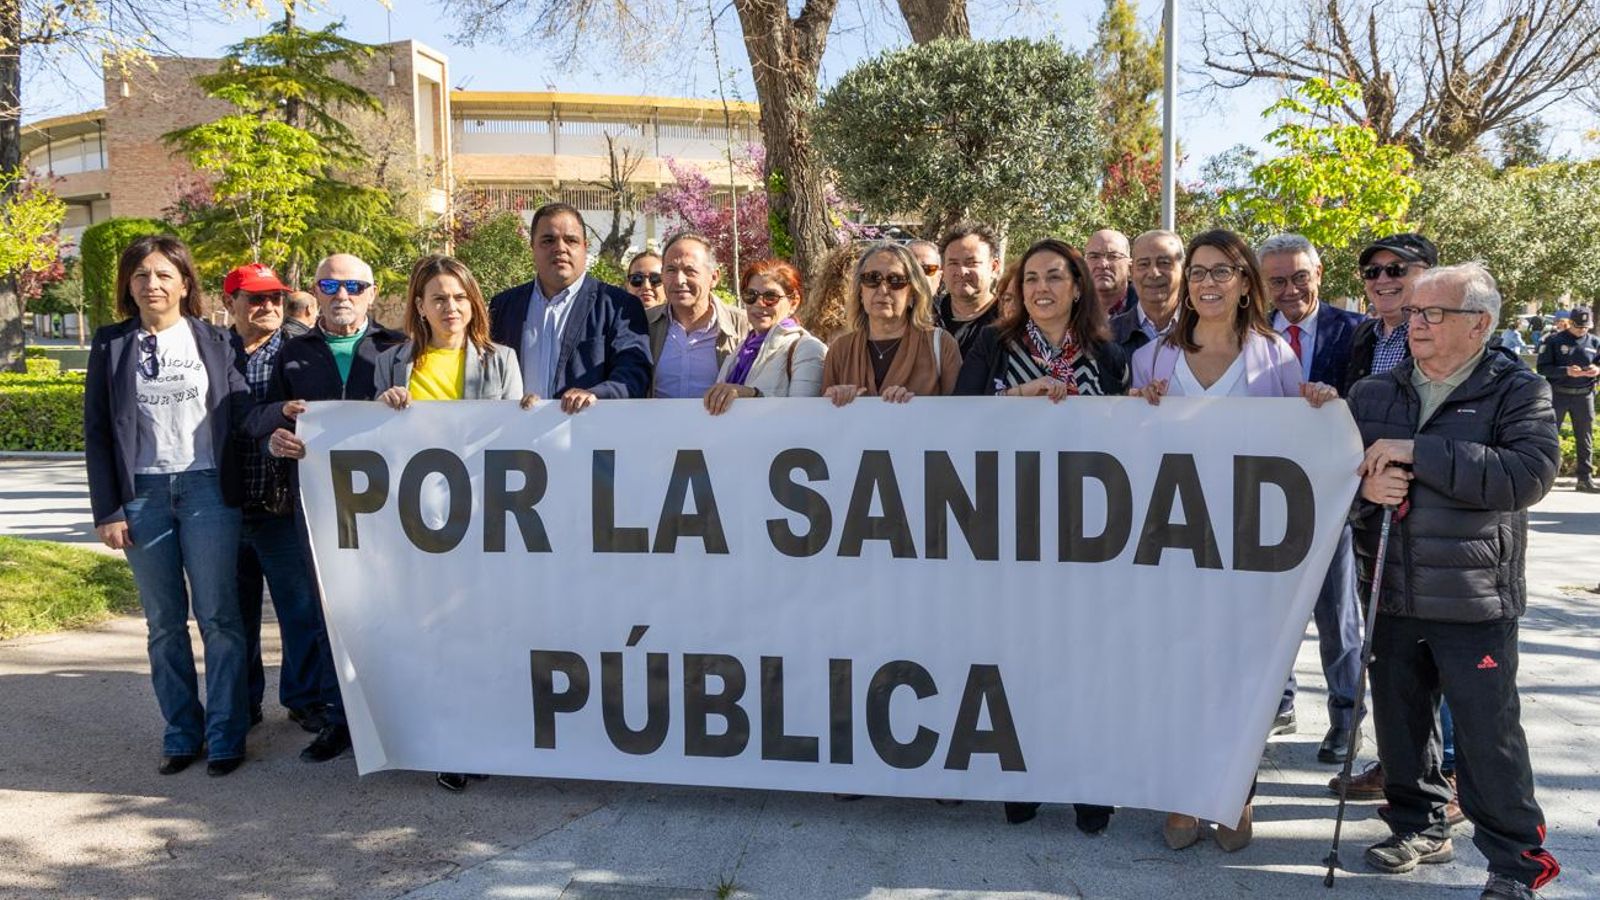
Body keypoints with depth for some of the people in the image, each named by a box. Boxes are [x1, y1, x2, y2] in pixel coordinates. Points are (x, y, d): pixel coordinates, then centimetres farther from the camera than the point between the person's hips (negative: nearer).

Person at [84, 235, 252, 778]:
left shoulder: (214, 342, 7)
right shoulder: (111, 346, 8)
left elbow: (241, 413, 6)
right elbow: (97, 432, 6)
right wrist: (107, 510, -1)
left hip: (207, 489, -1)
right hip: (143, 494, 1)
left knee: (217, 616, -2)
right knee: (164, 622, 6)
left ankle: (226, 734, 6)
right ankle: (181, 733, 16)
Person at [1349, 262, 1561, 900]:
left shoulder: (1519, 392, -4)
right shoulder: (1373, 394, 8)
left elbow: (1528, 474, -21)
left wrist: (1418, 453, -23)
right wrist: (1364, 487, -14)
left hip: (1474, 602, -4)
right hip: (1391, 594, 5)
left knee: (1488, 737, 2)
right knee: (1399, 721, 15)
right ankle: (1420, 826, 34)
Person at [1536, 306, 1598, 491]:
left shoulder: (1595, 342, 7)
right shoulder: (1554, 342, -2)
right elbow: (1543, 368, -8)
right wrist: (1566, 371, -22)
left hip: (1584, 396, 3)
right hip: (1558, 394, -3)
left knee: (1585, 439, 8)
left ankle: (1585, 478, 15)